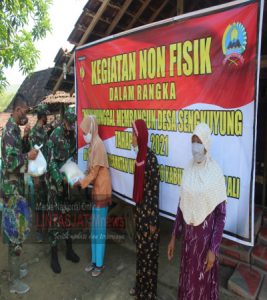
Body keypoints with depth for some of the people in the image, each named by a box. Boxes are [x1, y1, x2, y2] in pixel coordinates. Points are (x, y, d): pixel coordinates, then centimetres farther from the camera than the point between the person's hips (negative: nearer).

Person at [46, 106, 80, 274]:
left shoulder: (73, 136, 4)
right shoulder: (54, 136, -16)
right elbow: (51, 162, -17)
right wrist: (60, 180, -22)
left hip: (67, 179, 6)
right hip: (55, 180, -6)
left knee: (67, 214, 13)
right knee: (55, 218, -1)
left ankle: (69, 249, 27)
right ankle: (54, 257, 11)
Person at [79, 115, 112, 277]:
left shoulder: (98, 145, -17)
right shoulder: (93, 145, 12)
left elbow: (94, 172, -18)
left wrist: (81, 184, -11)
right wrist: (81, 180, 7)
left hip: (102, 190, -9)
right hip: (96, 190, 9)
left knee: (100, 227, 2)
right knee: (94, 227, 16)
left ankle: (100, 264, 17)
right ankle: (94, 260, 29)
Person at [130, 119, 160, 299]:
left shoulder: (151, 158, -22)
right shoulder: (139, 155, 5)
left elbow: (155, 191, -19)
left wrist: (153, 221, -15)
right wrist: (136, 210, 18)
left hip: (149, 211, -8)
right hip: (140, 209, 8)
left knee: (149, 253, 10)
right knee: (141, 250, 22)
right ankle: (140, 285, 41)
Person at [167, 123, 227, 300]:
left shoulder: (216, 173, -15)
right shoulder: (188, 170, 0)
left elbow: (221, 214, -12)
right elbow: (182, 206, 6)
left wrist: (213, 249, -13)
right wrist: (174, 237, 7)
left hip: (206, 237, -4)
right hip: (188, 237, 5)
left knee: (203, 283, 14)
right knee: (187, 280, 20)